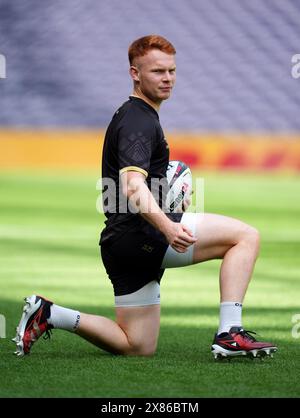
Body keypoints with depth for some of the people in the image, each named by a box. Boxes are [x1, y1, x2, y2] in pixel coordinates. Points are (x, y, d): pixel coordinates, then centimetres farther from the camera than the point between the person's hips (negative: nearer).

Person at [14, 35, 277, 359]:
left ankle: (47, 314, 11)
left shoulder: (133, 115, 19)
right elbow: (133, 188, -29)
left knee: (138, 347, 16)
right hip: (138, 233, -10)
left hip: (121, 242, 10)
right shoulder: (139, 121, -13)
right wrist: (167, 228, -44)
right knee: (245, 235, -15)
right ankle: (229, 335, -20)